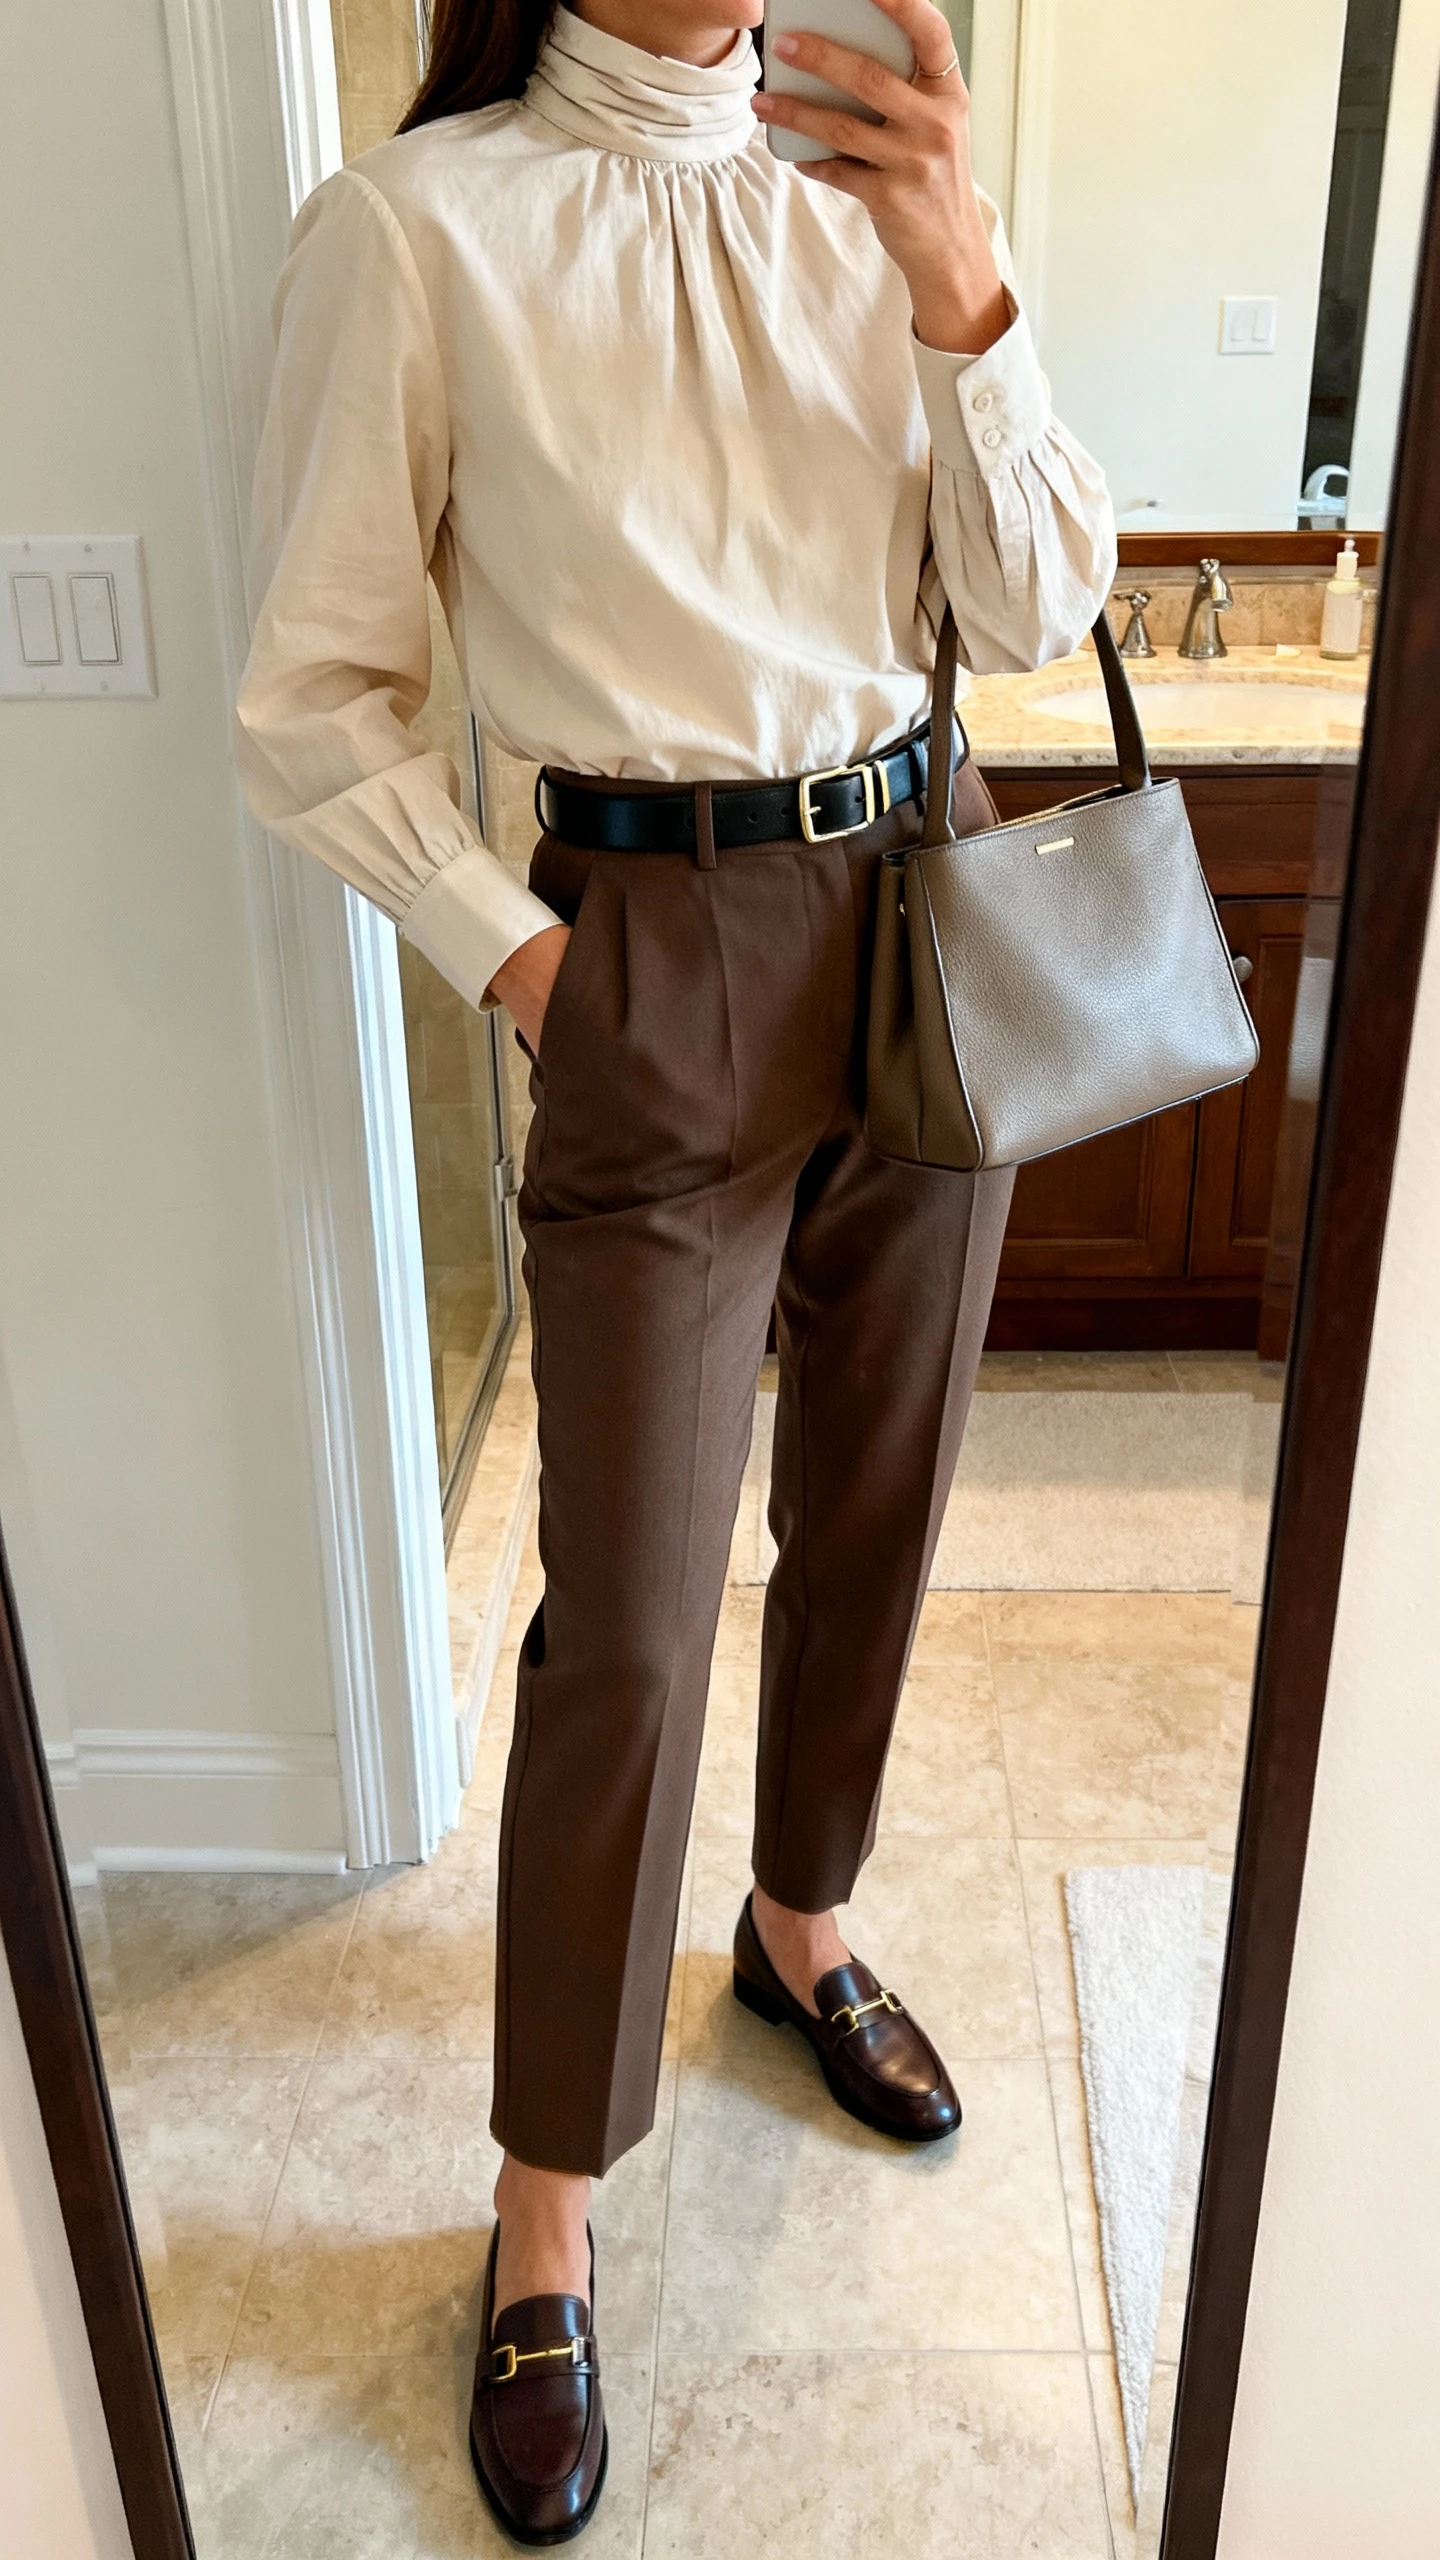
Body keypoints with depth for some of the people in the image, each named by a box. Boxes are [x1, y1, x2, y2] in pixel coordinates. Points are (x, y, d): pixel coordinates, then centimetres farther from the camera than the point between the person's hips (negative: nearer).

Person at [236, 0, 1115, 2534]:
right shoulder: (421, 228, -7)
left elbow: (1038, 609, 0)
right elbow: (313, 703, -5)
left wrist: (968, 300, -13)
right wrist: (516, 963, -8)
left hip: (928, 899, 6)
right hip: (667, 949, -5)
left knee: (877, 1498, 16)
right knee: (630, 1619, -2)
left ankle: (800, 1923, 42)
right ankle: (547, 2219, 19)